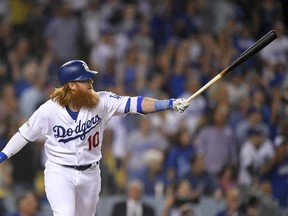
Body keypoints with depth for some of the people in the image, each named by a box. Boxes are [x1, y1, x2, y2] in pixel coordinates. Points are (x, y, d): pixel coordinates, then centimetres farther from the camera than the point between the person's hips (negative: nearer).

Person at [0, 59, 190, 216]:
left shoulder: (101, 102, -11)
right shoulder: (49, 110, -15)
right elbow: (24, 135, -3)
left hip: (90, 174, 4)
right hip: (59, 172, -4)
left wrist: (171, 104, -28)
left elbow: (134, 104, -18)